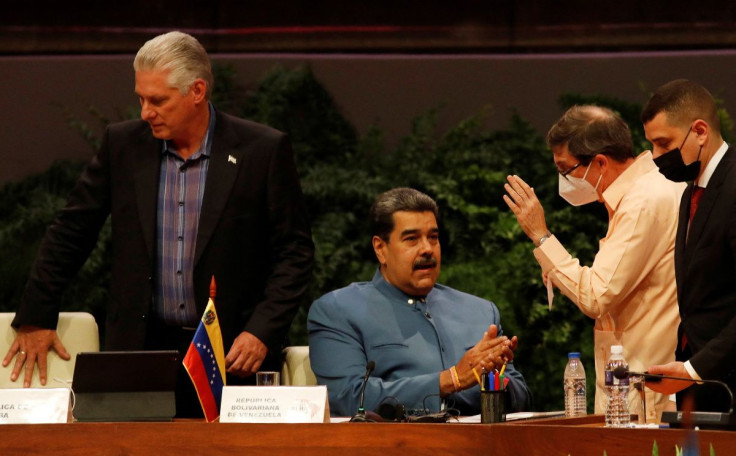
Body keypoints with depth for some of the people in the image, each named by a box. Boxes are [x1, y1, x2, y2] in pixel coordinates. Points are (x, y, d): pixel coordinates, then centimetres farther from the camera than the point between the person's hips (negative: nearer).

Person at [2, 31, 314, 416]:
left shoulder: (263, 150, -3)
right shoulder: (123, 143, 5)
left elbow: (294, 251, -1)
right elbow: (70, 233, 12)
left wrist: (261, 332, -11)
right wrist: (35, 318, 10)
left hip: (232, 354, -2)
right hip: (143, 349, 2)